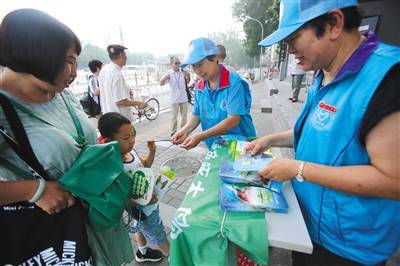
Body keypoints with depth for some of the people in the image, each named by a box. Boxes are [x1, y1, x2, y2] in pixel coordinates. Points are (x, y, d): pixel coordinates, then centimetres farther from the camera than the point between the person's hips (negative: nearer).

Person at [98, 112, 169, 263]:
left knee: (141, 228, 33)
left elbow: (145, 165, 4)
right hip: (144, 210, -7)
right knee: (159, 236, 19)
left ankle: (142, 253, 61)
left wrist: (152, 151, -12)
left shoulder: (130, 150, -12)